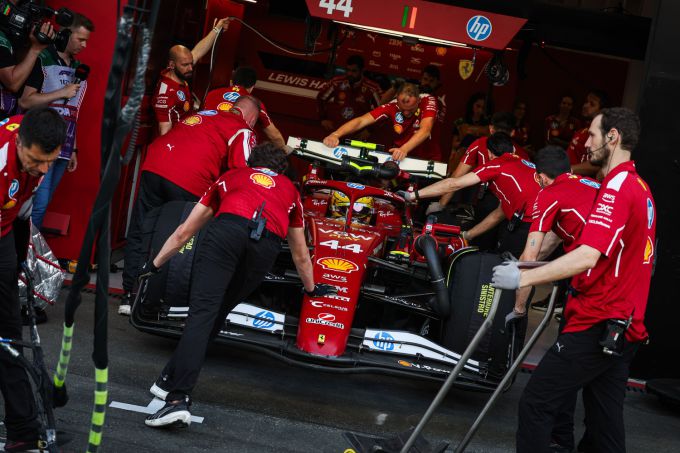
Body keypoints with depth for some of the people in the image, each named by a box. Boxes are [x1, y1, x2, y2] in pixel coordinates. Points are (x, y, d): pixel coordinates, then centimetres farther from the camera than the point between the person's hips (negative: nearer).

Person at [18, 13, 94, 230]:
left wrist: (73, 149, 16)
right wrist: (62, 93, -12)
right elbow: (24, 101, -10)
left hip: (63, 147, 6)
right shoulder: (42, 60, -4)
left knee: (43, 204, 9)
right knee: (38, 204, -11)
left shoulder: (77, 68, 15)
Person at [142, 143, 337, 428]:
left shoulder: (231, 176, 37)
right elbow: (301, 256, 48)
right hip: (267, 245, 1)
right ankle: (172, 380, 15)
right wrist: (312, 289, 66)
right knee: (216, 314, 17)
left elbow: (183, 233, 40)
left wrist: (154, 265, 53)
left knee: (202, 312, -12)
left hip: (228, 228, -1)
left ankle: (178, 399, -27)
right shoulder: (290, 190, 39)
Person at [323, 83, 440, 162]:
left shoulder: (428, 101, -19)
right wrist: (335, 134, -40)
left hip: (428, 159, -2)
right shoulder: (392, 106, -15)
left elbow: (425, 131, -35)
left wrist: (404, 149, -52)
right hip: (402, 158, 2)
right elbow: (361, 121, -22)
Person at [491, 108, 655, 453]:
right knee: (605, 422, 13)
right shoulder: (641, 188, 15)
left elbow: (587, 257, -25)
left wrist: (522, 278, -24)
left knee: (535, 404, -4)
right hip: (625, 329, 10)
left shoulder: (617, 188, -15)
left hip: (597, 326, -10)